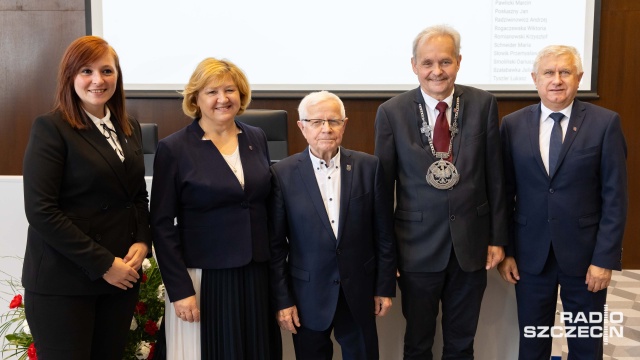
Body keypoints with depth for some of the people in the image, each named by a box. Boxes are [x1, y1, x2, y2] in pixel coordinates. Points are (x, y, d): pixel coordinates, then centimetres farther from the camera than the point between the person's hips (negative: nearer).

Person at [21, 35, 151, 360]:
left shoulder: (129, 128, 9)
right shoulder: (51, 128, -10)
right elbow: (40, 211, -16)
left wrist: (142, 242, -3)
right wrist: (102, 263, -16)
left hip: (122, 276, 6)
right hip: (62, 281, -5)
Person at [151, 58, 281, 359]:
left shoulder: (257, 139, 5)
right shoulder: (174, 149, -7)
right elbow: (162, 224, -8)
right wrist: (180, 289, -12)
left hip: (257, 274, 4)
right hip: (203, 276, -4)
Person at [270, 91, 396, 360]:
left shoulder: (368, 167, -3)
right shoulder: (283, 174, -7)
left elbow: (383, 233, 1)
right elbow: (276, 244, -4)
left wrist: (385, 287, 2)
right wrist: (282, 299, -4)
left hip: (359, 292, 1)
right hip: (308, 295, -1)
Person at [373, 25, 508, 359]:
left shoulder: (483, 104, -3)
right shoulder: (391, 112, -7)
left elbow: (495, 176, 1)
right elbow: (383, 185, -2)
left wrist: (497, 237, 2)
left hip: (471, 242, 1)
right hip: (417, 244, -1)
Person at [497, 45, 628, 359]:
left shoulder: (605, 123, -5)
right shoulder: (513, 125, 1)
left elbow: (615, 197, -6)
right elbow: (505, 193, 3)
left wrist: (605, 257, -10)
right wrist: (505, 251, 1)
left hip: (585, 253, -1)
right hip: (530, 254, 2)